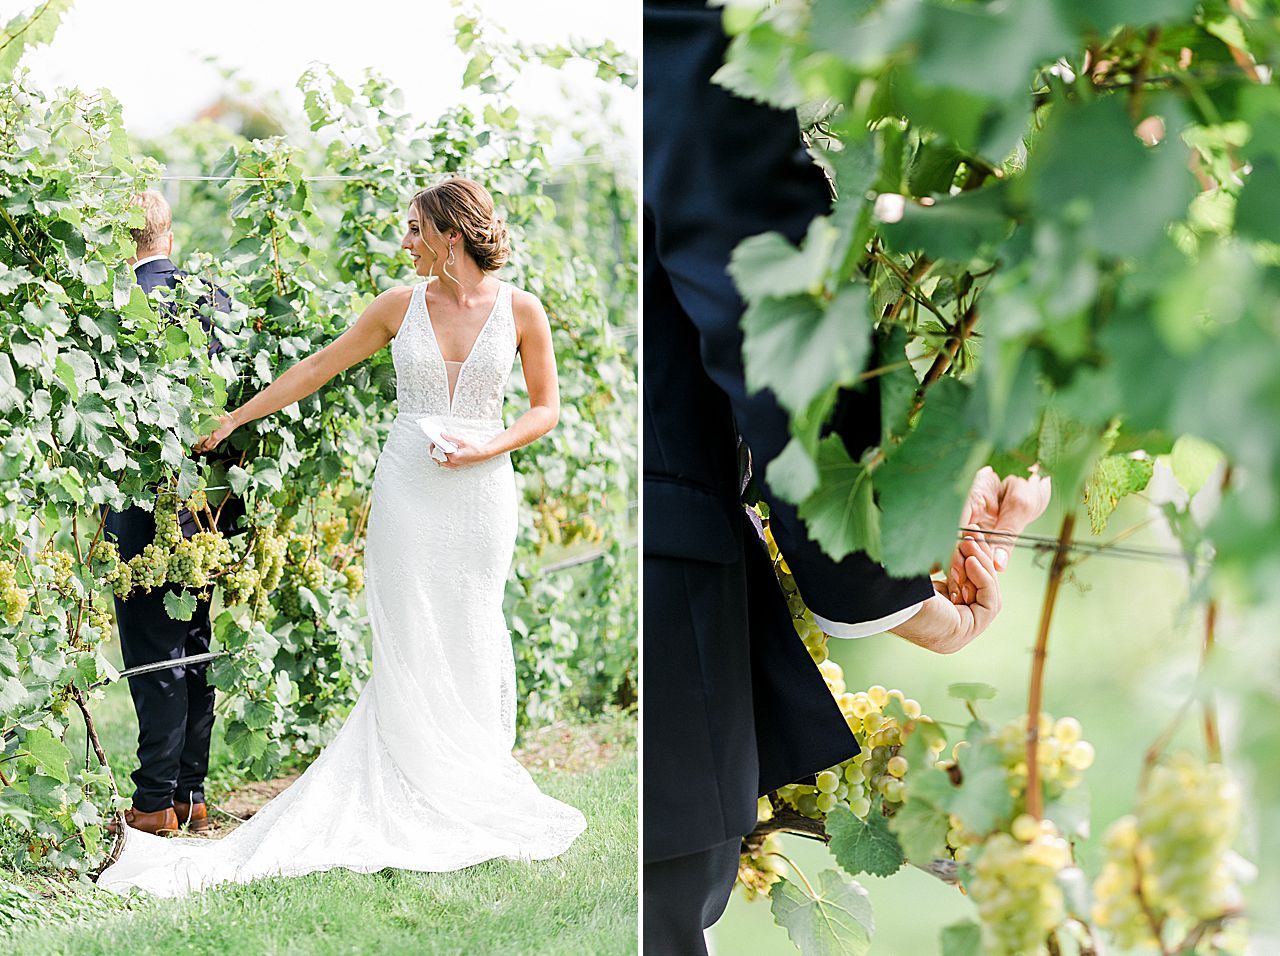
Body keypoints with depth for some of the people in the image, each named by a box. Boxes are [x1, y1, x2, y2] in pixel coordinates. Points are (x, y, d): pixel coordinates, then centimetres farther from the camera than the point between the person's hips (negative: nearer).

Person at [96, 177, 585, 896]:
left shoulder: (520, 310, -1)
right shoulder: (401, 305, 4)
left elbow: (546, 408, 5)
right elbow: (318, 368, 10)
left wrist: (485, 447, -12)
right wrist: (234, 419, 11)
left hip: (480, 491, -1)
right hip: (407, 487, 1)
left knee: (470, 640, 2)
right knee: (410, 643, -3)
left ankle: (475, 795, 14)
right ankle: (419, 798, 2)